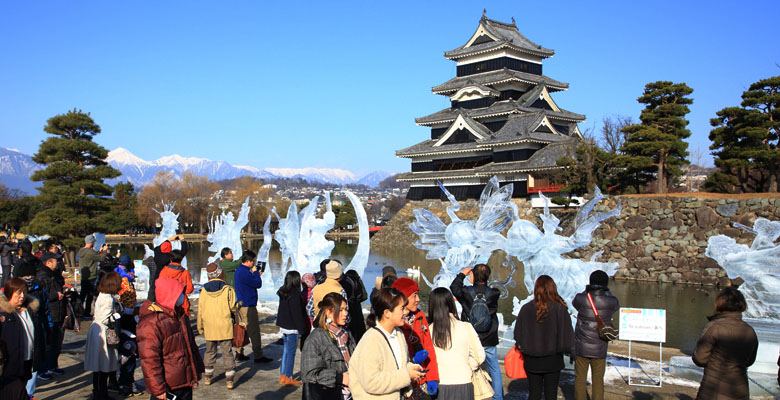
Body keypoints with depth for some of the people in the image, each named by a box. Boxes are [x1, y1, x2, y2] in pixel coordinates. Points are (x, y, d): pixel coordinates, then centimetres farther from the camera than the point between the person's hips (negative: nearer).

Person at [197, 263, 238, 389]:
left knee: (210, 351, 17)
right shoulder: (227, 289, -8)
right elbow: (233, 307, -8)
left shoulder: (204, 290, 1)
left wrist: (200, 327, 16)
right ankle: (229, 379, 0)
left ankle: (207, 376, 24)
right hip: (225, 327, -3)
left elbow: (200, 310, 5)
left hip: (209, 327, 3)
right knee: (227, 352, 2)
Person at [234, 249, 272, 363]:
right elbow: (258, 284, -16)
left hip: (242, 304, 10)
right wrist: (256, 272, -5)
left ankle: (239, 354, 21)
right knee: (254, 331, -5)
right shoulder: (244, 272, -20)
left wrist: (256, 274, 9)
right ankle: (258, 356, 0)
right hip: (248, 306, -10)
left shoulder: (239, 270, 14)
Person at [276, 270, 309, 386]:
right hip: (292, 327, -8)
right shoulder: (295, 293, -17)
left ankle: (282, 375, 21)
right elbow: (297, 311, -17)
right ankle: (288, 377, 5)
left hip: (283, 325, 8)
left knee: (286, 350, 16)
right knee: (291, 351, 0)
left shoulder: (283, 292, 8)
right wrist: (301, 328, -11)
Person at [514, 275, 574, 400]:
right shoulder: (560, 309, -12)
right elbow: (568, 333, -5)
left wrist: (523, 349, 15)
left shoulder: (526, 309, -9)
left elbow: (518, 334, -1)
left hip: (532, 361, 1)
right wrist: (571, 351, 10)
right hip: (553, 361, -1)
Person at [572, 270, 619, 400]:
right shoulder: (611, 302, -12)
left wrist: (587, 291, 12)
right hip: (599, 350, 1)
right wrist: (606, 292, 18)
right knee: (598, 380, 13)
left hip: (581, 347, 0)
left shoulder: (581, 298, -13)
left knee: (580, 378, 11)